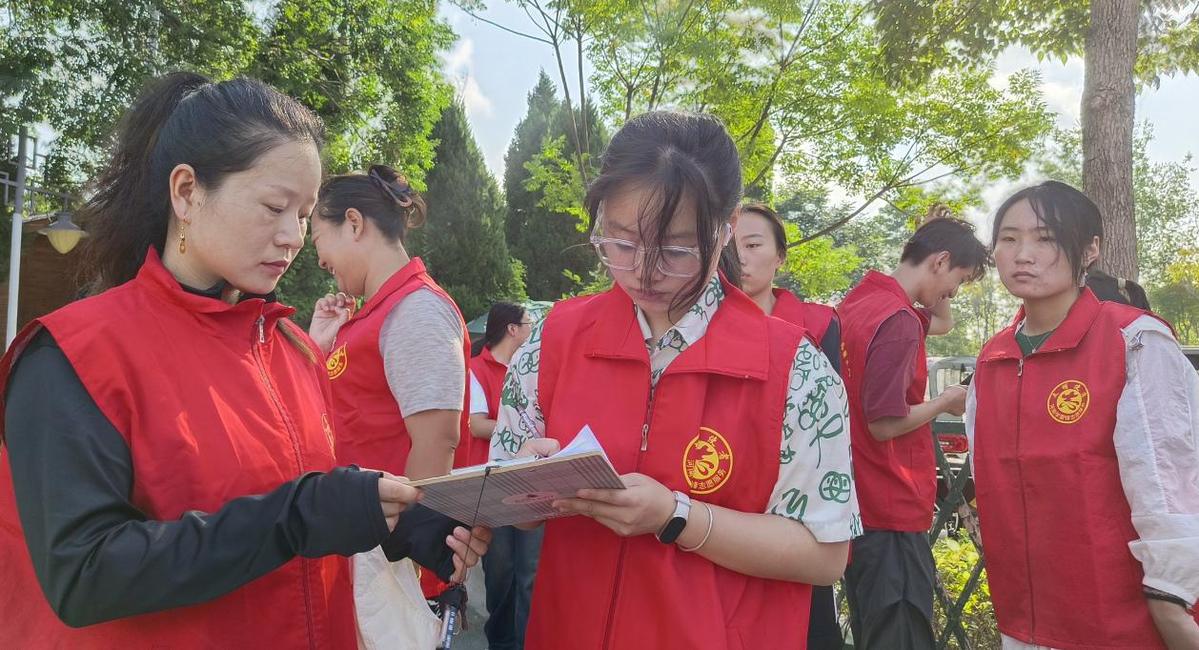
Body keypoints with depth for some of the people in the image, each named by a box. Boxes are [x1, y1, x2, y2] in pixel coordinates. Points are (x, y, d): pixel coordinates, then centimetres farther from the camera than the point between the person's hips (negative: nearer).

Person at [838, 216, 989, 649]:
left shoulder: (860, 301, 10)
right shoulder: (899, 320, -19)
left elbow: (943, 323, 26)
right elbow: (885, 422, -21)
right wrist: (946, 402, -5)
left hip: (857, 504, 10)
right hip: (892, 513, -10)